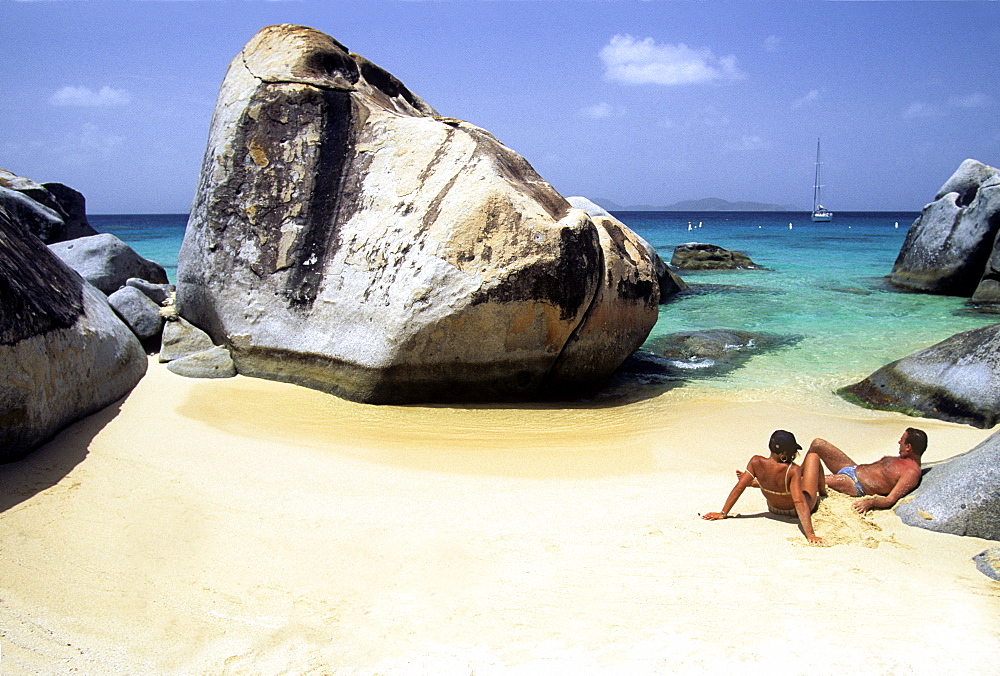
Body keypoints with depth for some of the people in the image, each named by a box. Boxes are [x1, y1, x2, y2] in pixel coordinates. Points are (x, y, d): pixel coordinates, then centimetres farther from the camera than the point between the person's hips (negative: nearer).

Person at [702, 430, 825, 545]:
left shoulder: (756, 462, -25)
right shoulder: (793, 470, -36)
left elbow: (739, 488, -21)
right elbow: (800, 502, -42)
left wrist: (723, 513, -14)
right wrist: (810, 534, -45)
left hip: (774, 509, 3)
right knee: (813, 457, 11)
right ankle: (823, 493, 37)